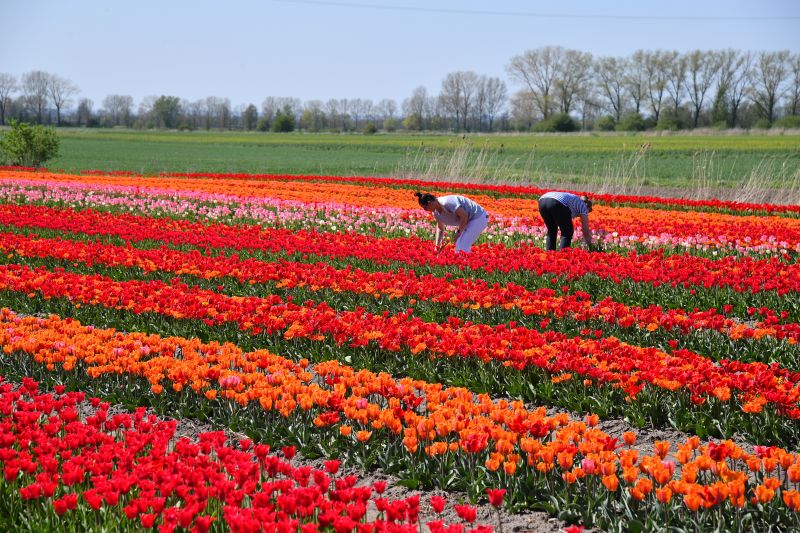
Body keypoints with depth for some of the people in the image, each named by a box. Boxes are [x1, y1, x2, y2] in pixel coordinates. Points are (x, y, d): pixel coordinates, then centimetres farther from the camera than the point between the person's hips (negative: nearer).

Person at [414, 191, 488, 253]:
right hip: (469, 220, 10)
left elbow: (464, 216, -29)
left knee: (462, 246, -15)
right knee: (459, 245, 9)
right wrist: (437, 247, 12)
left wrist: (459, 232, -17)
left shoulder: (446, 203, -28)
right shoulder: (436, 211, 2)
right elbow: (440, 228, 16)